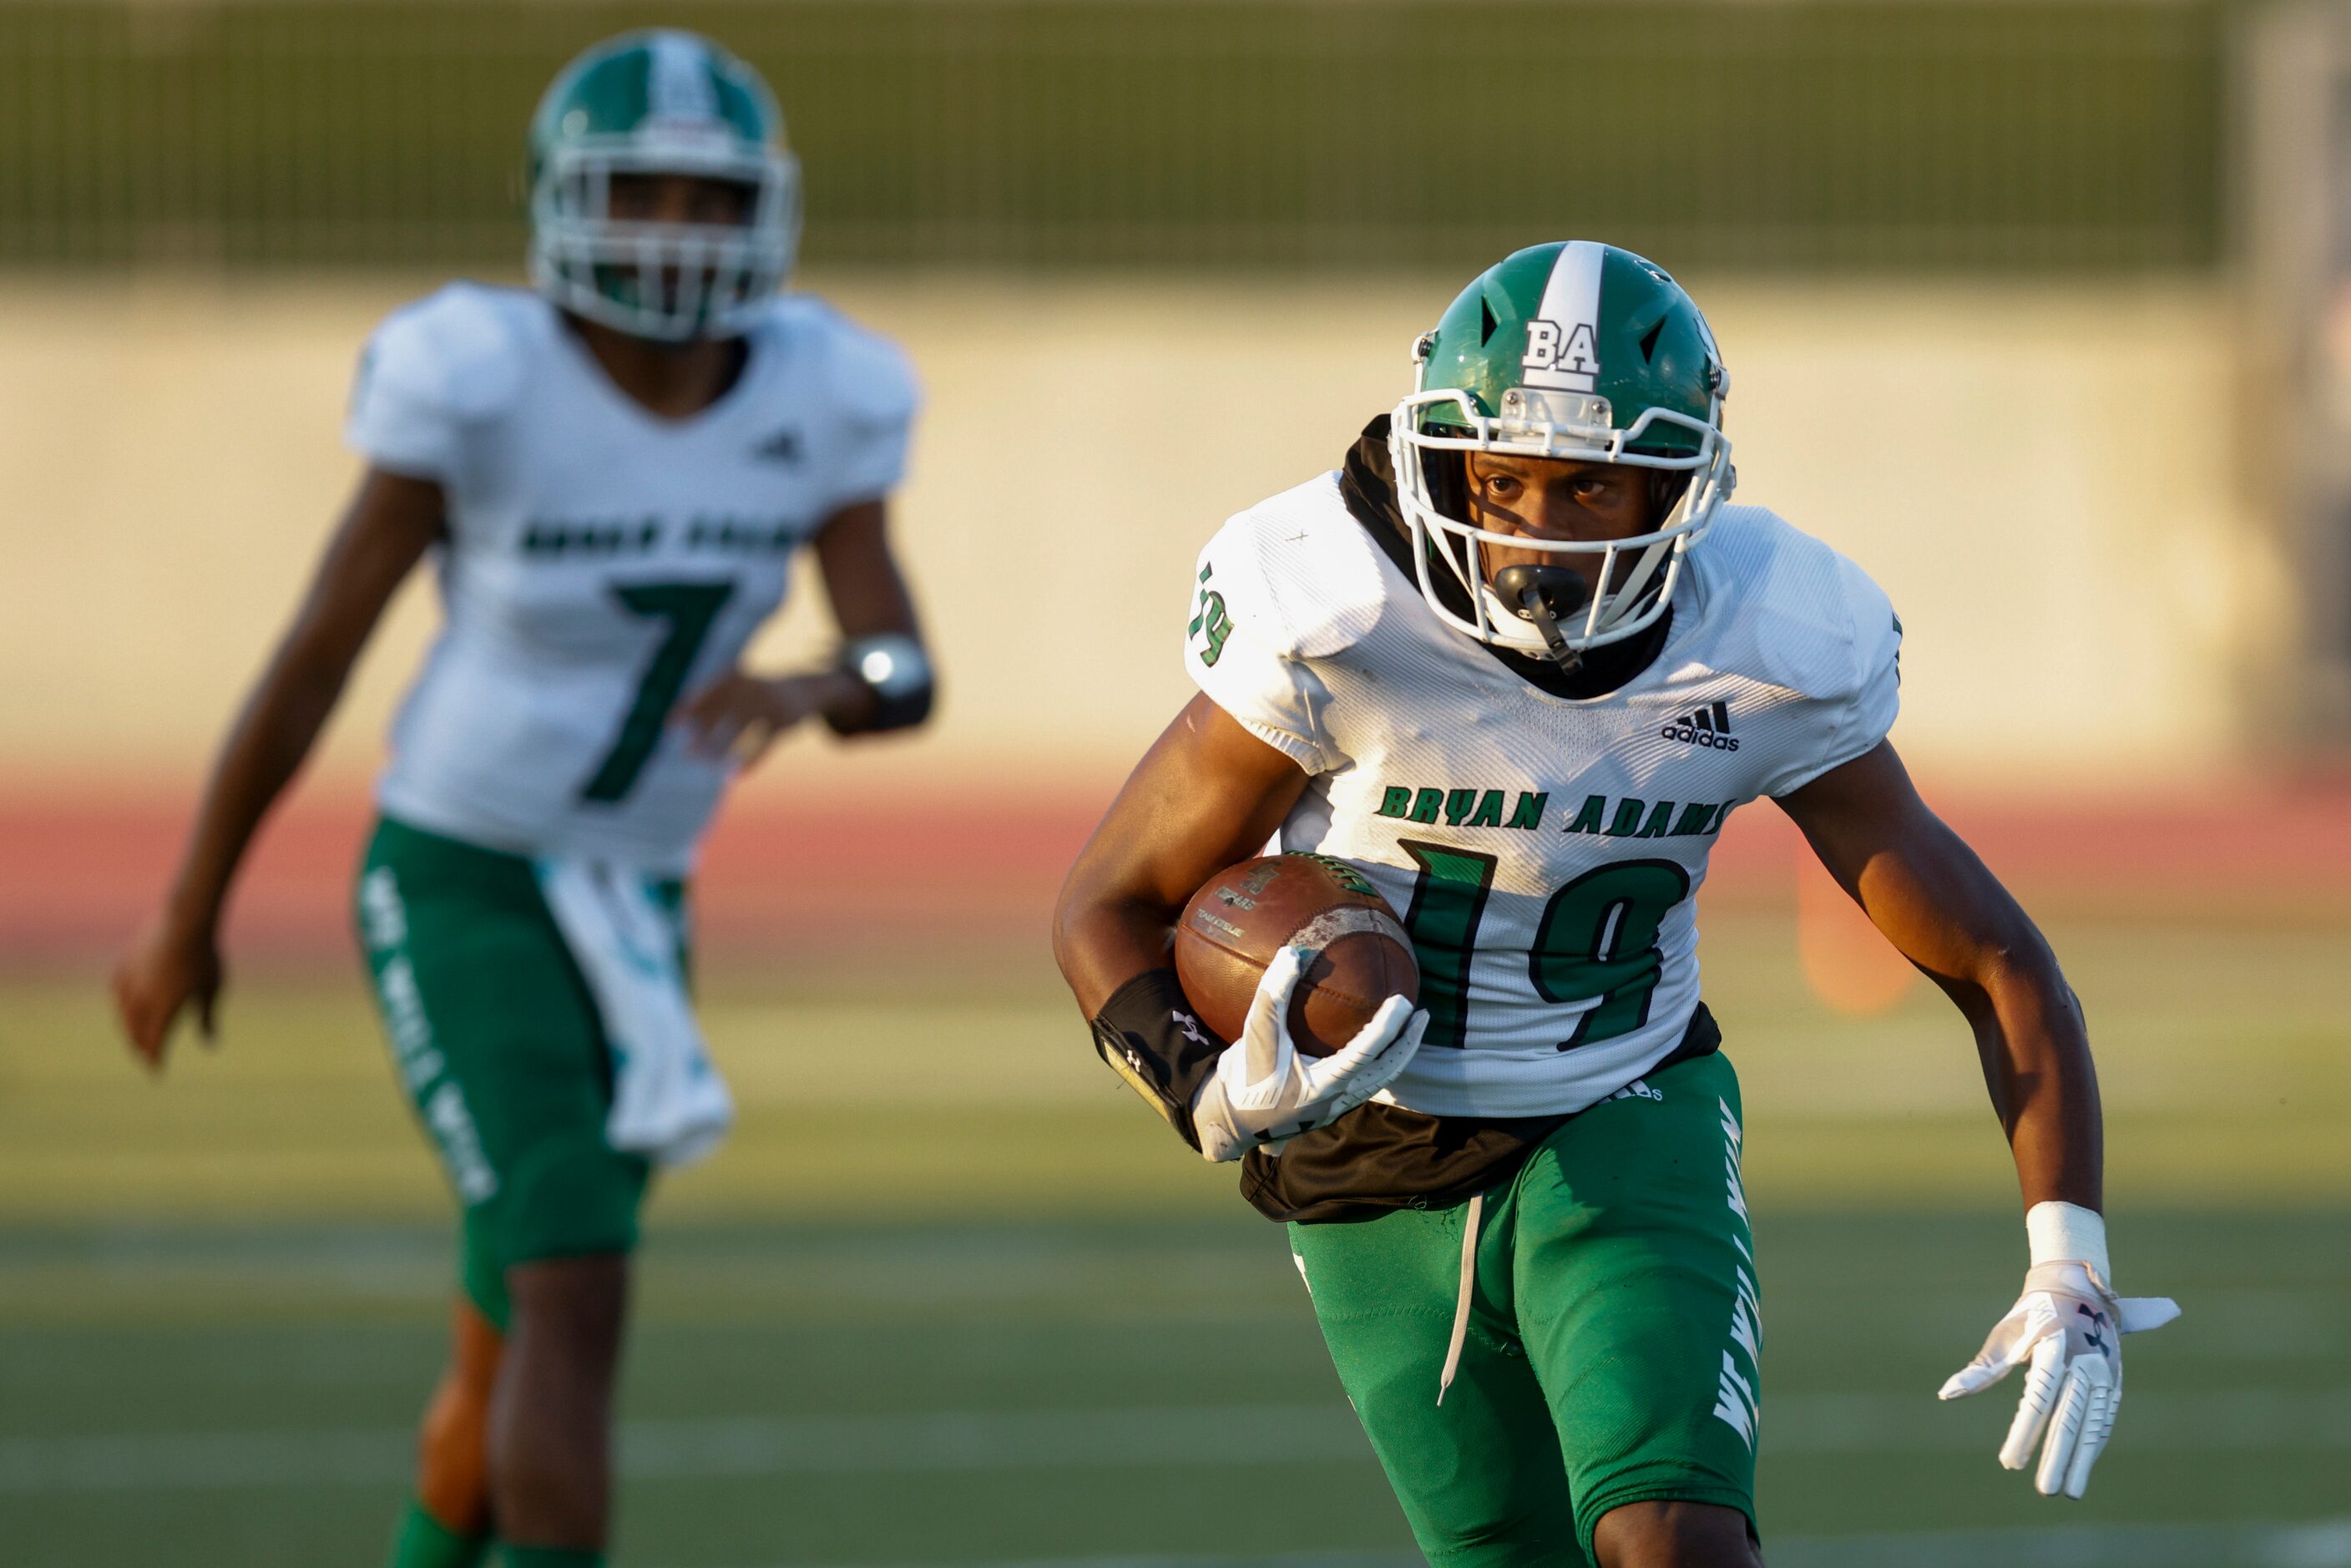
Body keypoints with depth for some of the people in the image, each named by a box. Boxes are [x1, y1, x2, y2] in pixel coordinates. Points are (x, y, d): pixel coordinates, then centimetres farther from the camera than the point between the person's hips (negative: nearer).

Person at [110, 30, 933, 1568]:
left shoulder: (813, 403, -5)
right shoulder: (484, 386, -20)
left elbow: (905, 676, -11)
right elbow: (315, 656, -12)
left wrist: (807, 691, -36)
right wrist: (190, 916, -5)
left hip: (627, 912, 6)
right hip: (455, 886, -6)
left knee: (516, 1353, 15)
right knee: (577, 1296, -22)